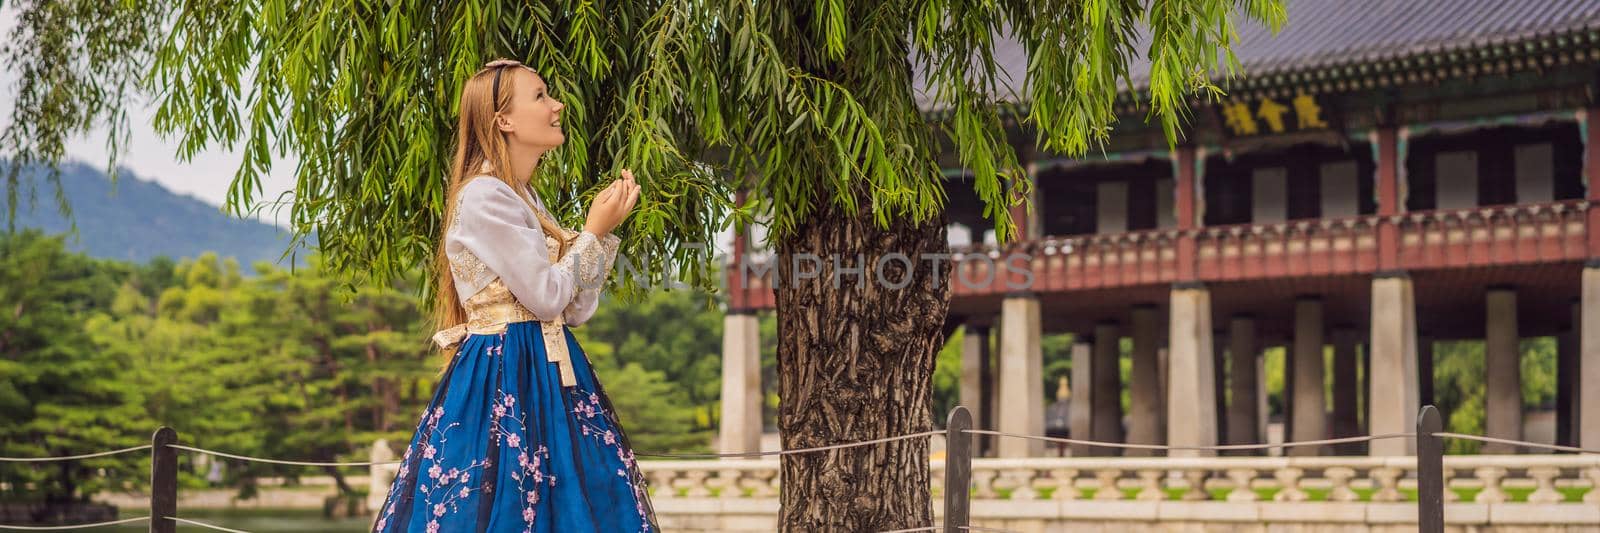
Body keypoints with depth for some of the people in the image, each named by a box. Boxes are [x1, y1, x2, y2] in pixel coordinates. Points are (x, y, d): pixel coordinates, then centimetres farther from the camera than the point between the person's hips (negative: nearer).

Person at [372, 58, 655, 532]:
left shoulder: (527, 200, 16)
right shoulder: (484, 196, -12)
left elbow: (576, 309, 12)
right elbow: (546, 297, -16)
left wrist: (604, 230, 4)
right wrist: (594, 232, -5)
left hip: (549, 377, 9)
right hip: (503, 381, -9)